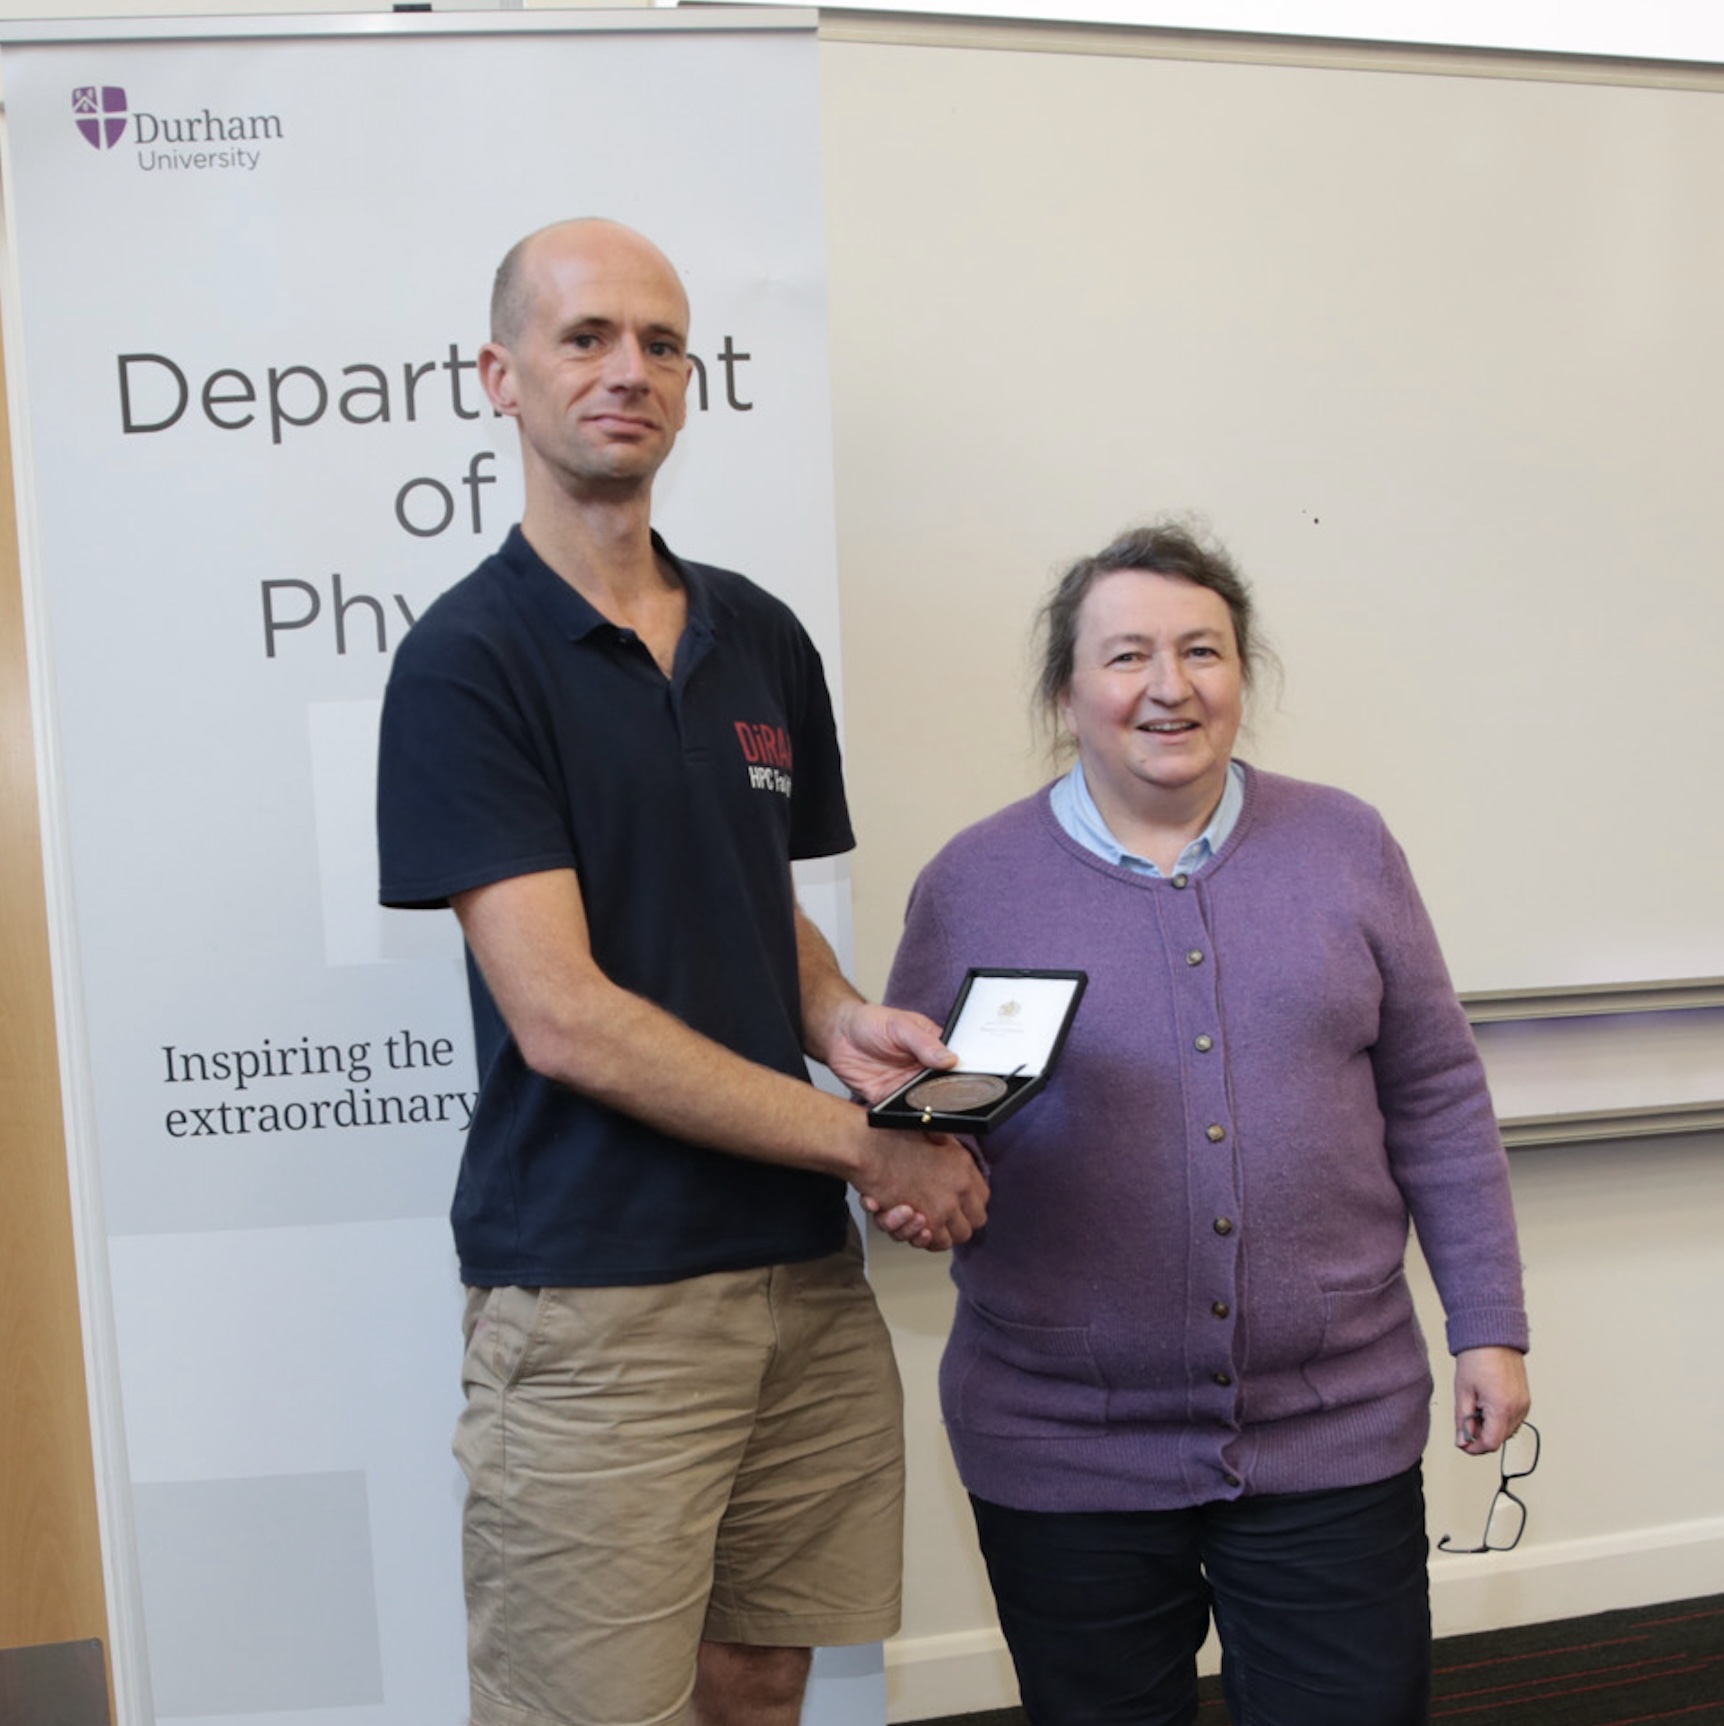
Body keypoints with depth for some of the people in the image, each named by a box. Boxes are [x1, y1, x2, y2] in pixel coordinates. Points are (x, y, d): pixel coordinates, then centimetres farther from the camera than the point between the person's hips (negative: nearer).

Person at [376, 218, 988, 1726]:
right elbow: (564, 1020, -16)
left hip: (805, 1271, 6)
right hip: (593, 1303, -5)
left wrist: (844, 1022, -4)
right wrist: (865, 1142, -13)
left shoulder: (762, 639, 10)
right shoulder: (470, 657, -9)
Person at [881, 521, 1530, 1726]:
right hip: (1066, 1456, 0)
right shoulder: (974, 881, -2)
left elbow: (1436, 1104, 6)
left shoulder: (1346, 847, 2)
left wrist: (1489, 1324, 4)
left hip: (1336, 1434, 1)